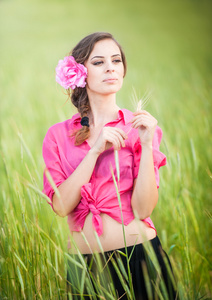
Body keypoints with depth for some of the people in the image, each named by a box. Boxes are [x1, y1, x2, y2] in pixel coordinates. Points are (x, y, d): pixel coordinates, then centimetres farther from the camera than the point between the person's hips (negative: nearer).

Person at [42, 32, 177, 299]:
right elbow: (61, 206, -11)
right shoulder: (58, 135, 2)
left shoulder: (139, 127, -2)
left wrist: (146, 145, -19)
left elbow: (143, 209, -11)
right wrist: (95, 150, -17)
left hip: (139, 256, -1)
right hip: (84, 264, 1)